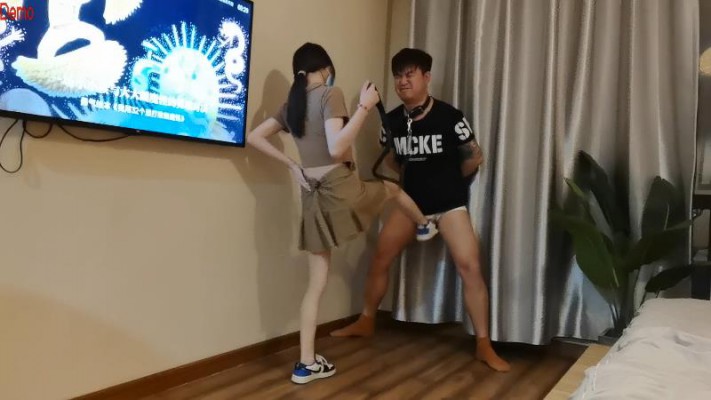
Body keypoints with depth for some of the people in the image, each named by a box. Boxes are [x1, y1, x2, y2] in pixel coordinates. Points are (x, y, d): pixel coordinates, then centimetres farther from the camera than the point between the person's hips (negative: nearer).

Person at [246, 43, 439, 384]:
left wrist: (291, 166, 11)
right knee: (392, 188, 29)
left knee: (316, 283, 12)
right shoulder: (330, 94, -10)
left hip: (312, 198, 6)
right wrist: (365, 106, -16)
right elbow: (336, 149, -22)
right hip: (340, 190, -6)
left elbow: (254, 137, 15)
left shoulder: (291, 105, 11)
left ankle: (307, 363, 16)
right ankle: (425, 226, 58)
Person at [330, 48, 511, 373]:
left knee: (470, 267, -13)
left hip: (449, 203, -4)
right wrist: (408, 182, 7)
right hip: (411, 200, 4)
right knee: (380, 259, 6)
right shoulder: (393, 120, -3)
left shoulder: (449, 117, -16)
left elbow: (475, 157, -3)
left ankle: (483, 345, -1)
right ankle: (366, 322, 27)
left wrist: (446, 181, 7)